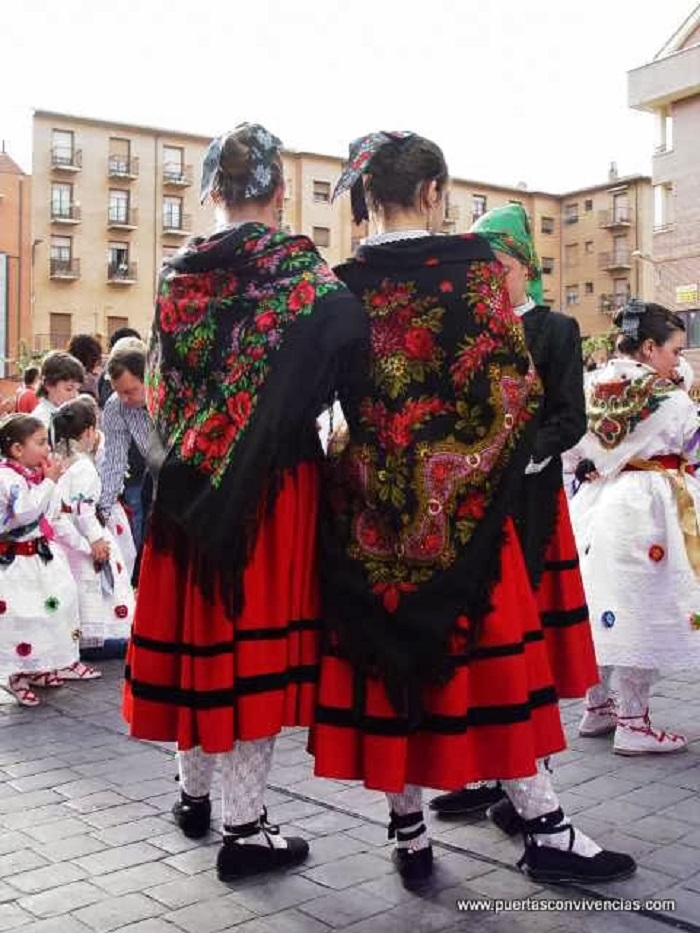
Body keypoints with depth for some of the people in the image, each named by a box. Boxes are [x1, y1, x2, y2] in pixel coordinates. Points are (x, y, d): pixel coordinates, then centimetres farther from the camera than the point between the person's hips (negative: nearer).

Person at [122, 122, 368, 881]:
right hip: (271, 478, -5)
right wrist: (305, 414, -6)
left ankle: (194, 791, 32)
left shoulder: (179, 274, 6)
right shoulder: (297, 264, -7)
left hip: (187, 476, 5)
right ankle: (244, 825, 9)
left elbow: (162, 388, 8)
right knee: (255, 634, 1)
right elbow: (347, 348, -22)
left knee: (199, 626, 14)